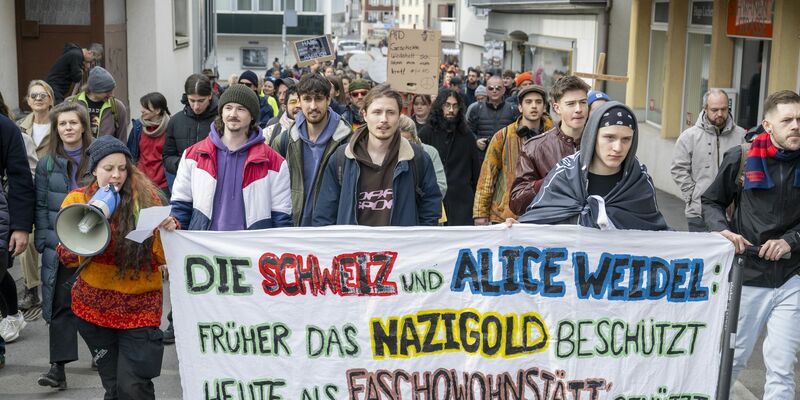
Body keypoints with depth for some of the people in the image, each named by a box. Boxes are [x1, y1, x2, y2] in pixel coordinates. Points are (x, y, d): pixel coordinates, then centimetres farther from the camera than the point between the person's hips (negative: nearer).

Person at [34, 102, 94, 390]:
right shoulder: (47, 163, 4)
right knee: (61, 304, -3)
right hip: (60, 244, 0)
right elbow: (41, 205, 4)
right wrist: (44, 241, -4)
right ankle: (58, 367, -3)